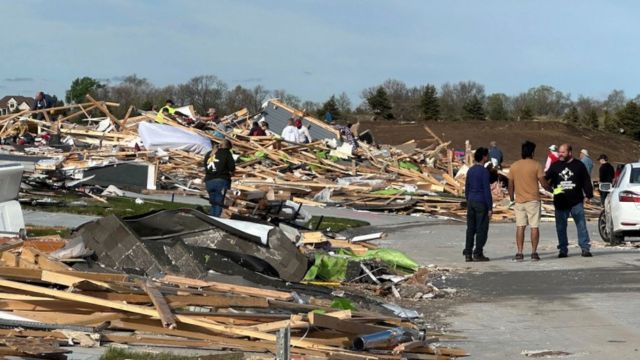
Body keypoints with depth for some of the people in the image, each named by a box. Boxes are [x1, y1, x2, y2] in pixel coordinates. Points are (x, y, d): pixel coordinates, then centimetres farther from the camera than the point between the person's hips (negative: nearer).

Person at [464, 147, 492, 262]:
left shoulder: (470, 170, 9)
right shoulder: (484, 171, -14)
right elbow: (487, 190, -16)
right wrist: (490, 208, -12)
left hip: (471, 202, 7)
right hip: (482, 203, -7)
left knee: (471, 229, 8)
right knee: (481, 229, -1)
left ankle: (468, 254, 6)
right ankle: (478, 254, -1)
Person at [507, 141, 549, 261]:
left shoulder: (514, 166, 3)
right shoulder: (536, 165, -7)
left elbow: (510, 185, 7)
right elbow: (543, 183, -8)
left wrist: (512, 198, 19)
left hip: (519, 201, 3)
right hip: (533, 201, -3)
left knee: (520, 227, 5)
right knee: (534, 226, 3)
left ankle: (519, 253, 0)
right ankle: (534, 252, 1)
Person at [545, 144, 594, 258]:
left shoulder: (579, 165, 3)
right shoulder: (555, 166, 9)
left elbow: (586, 181, 4)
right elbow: (547, 179, 9)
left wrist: (589, 195, -2)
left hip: (576, 202, -2)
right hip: (560, 203, 2)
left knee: (581, 225, -3)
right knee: (561, 227, 5)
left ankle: (585, 248, 0)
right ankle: (563, 249, 12)